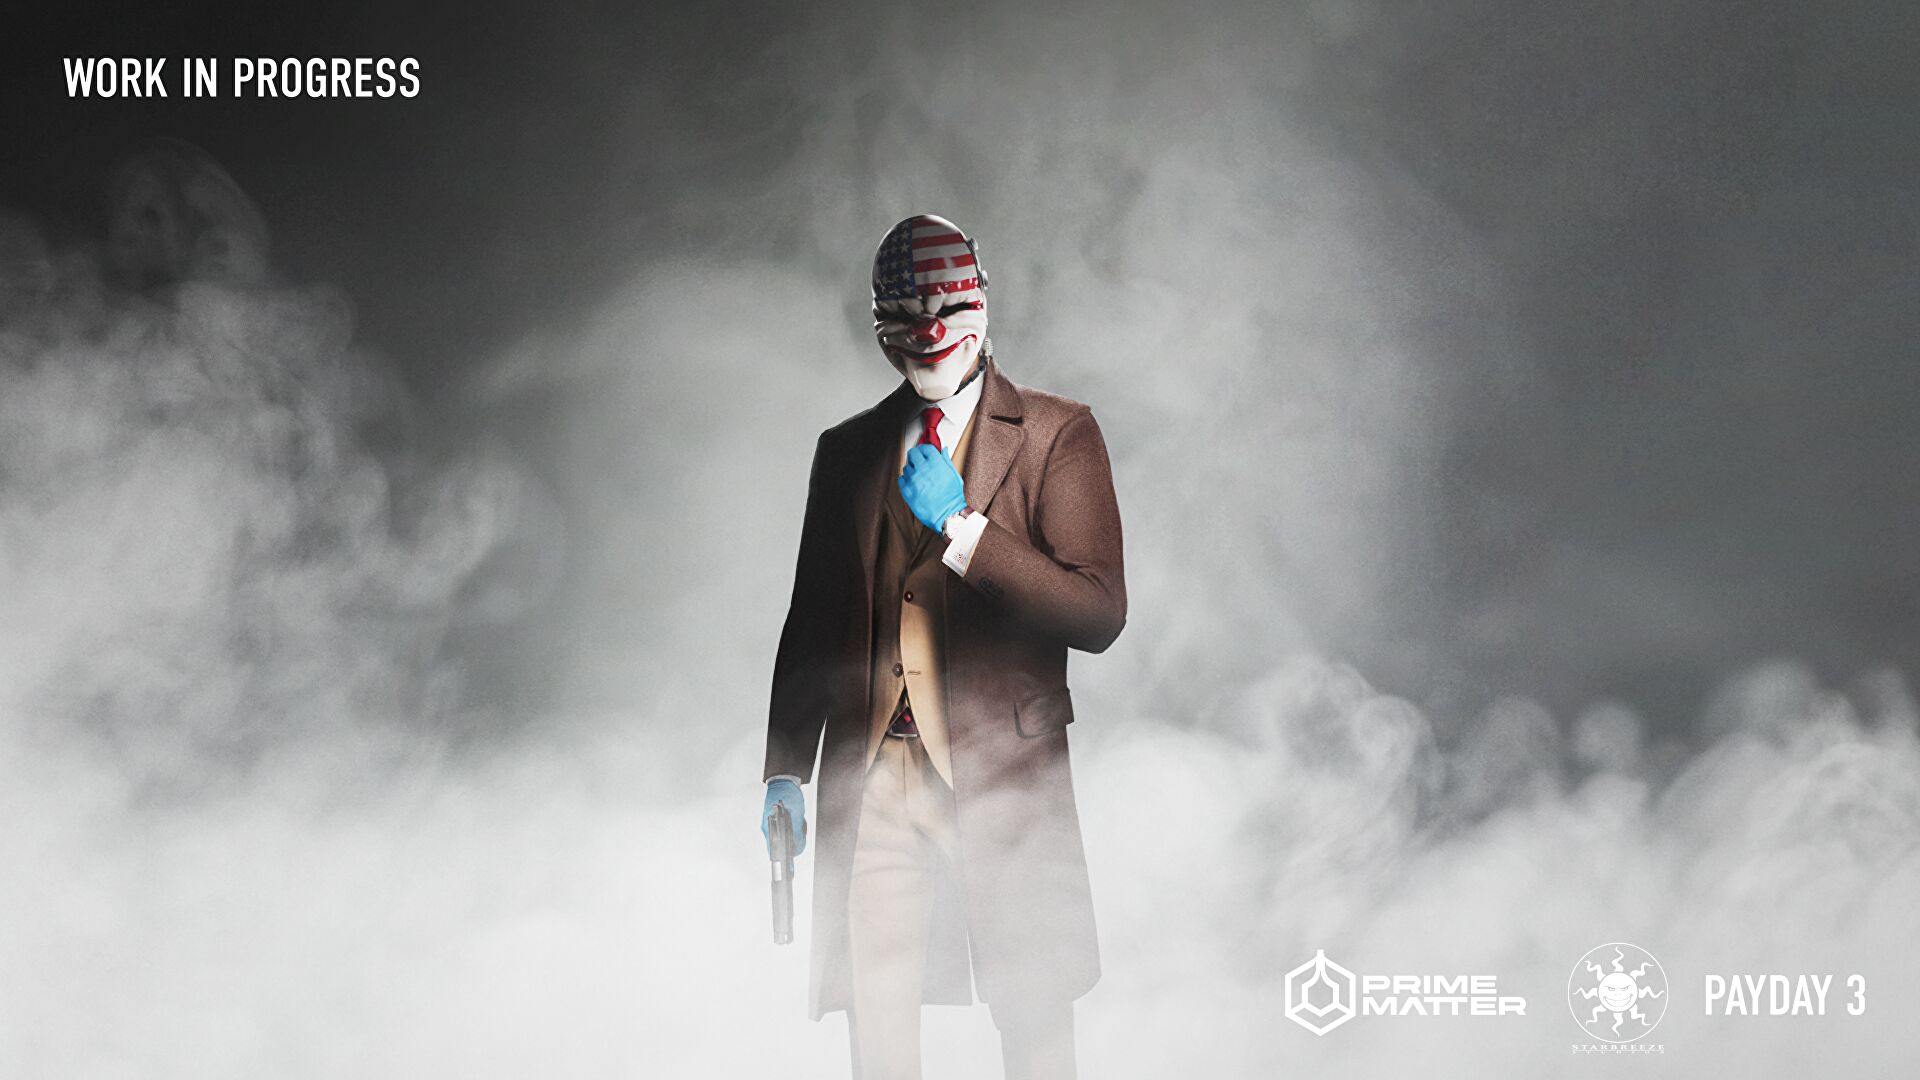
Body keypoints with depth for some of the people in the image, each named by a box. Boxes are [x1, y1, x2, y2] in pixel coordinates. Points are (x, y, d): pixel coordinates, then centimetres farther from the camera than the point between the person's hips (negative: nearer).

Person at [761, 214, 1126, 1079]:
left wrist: (962, 528, -12)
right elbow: (810, 621, 18)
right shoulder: (847, 451, 16)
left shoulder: (1057, 433, 4)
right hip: (868, 775, 3)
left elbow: (1099, 614, -6)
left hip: (1002, 774, -3)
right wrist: (785, 769, 9)